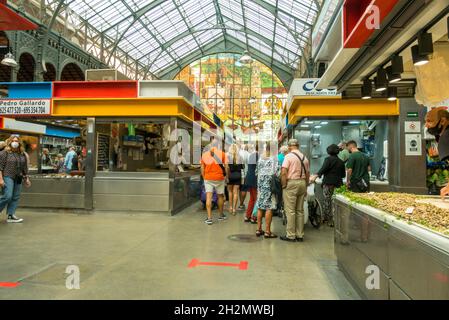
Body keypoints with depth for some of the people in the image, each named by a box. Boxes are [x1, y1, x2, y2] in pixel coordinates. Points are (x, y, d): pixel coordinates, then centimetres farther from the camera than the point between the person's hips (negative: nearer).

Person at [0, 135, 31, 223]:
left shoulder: (22, 154, 12)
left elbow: (25, 167, 16)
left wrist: (26, 178, 14)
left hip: (18, 179, 5)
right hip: (7, 177, -5)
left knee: (15, 198, 4)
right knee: (7, 196, -13)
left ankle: (11, 216, 9)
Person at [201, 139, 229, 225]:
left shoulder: (204, 154, 4)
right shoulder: (222, 153, -2)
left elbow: (202, 168, 7)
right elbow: (226, 167, -6)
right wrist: (227, 176, 7)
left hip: (208, 178, 1)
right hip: (219, 178, 0)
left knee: (208, 197, -2)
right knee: (220, 196, 15)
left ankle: (209, 218, -8)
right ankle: (221, 215, 29)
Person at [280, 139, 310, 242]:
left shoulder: (289, 156, -8)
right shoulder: (305, 157, 11)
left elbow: (284, 172, -17)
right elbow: (308, 174, 14)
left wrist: (284, 185, -7)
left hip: (291, 183, -6)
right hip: (302, 183, 6)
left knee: (290, 211, -1)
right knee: (300, 210, 12)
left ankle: (290, 235, 3)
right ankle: (300, 235, 17)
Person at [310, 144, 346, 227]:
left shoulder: (328, 159, -4)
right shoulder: (341, 162, 12)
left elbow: (323, 169, -19)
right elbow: (343, 175, 17)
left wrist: (315, 176, -26)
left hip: (328, 183, -6)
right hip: (338, 183, 6)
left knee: (327, 201, 1)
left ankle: (330, 221, 3)